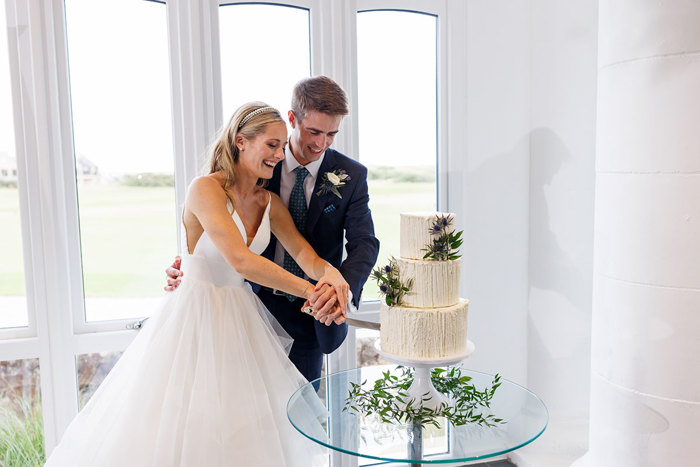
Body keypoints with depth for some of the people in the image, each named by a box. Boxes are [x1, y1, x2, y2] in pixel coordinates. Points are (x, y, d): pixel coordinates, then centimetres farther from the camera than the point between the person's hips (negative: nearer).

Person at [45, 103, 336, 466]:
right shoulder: (206, 188, -17)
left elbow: (304, 253, -3)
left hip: (242, 318, 6)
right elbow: (240, 260, -27)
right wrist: (310, 291, -28)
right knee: (176, 426, 5)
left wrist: (331, 273, -25)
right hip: (197, 315, -6)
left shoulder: (270, 203, 4)